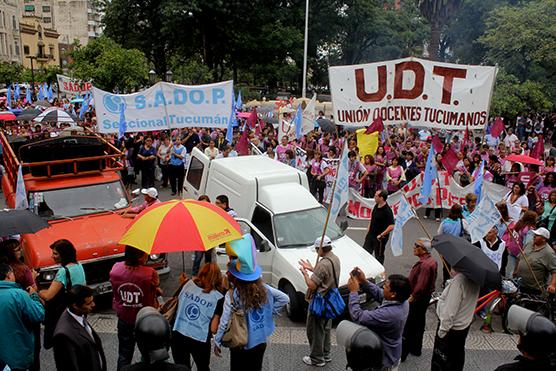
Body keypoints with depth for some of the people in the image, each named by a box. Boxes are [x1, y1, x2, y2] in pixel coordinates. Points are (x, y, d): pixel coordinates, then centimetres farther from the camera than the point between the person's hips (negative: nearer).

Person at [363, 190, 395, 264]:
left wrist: (381, 235, -21)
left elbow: (391, 226, -26)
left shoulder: (387, 211, -22)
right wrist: (368, 232, 14)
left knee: (379, 256, 8)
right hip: (371, 235, 8)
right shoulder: (376, 206, 3)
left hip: (380, 238, -8)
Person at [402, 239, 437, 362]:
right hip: (426, 296, 11)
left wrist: (412, 297, -20)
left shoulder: (424, 264, -28)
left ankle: (402, 353, 6)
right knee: (419, 323, 22)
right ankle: (416, 349, 37)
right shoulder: (431, 260, 5)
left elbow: (421, 285, -29)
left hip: (418, 298, -11)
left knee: (408, 326, -2)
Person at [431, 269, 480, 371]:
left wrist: (442, 330, -19)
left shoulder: (458, 280, -30)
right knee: (458, 356, 24)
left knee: (440, 360, 6)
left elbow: (450, 310, -27)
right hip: (464, 325, 9)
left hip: (451, 328, -9)